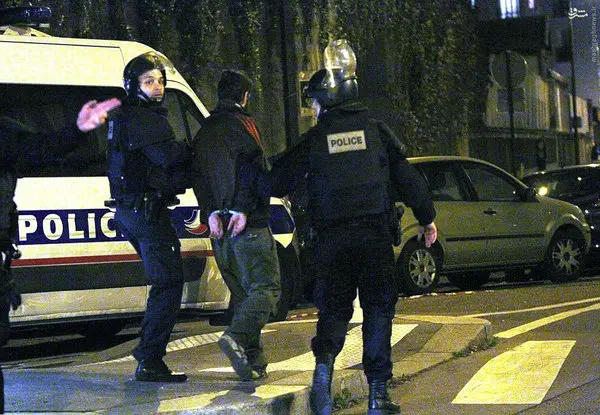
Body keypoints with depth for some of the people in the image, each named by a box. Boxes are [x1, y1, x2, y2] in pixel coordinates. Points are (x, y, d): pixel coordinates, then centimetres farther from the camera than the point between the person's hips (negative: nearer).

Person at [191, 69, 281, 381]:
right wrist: (243, 209, -19)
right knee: (265, 288, -8)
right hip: (249, 225, -7)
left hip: (220, 224, 8)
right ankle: (237, 337, -29)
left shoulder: (204, 132, 18)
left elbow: (198, 176, 10)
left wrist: (212, 212, 1)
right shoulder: (242, 123, -4)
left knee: (241, 291, 13)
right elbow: (252, 168, -17)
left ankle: (252, 358, 10)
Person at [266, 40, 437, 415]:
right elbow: (407, 177, 4)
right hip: (376, 234, 0)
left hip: (332, 238, 0)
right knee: (379, 308, 7)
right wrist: (427, 218, 14)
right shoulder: (376, 131, 4)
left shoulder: (314, 140, 1)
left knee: (334, 307, 11)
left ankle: (324, 362, -17)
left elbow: (277, 184, 4)